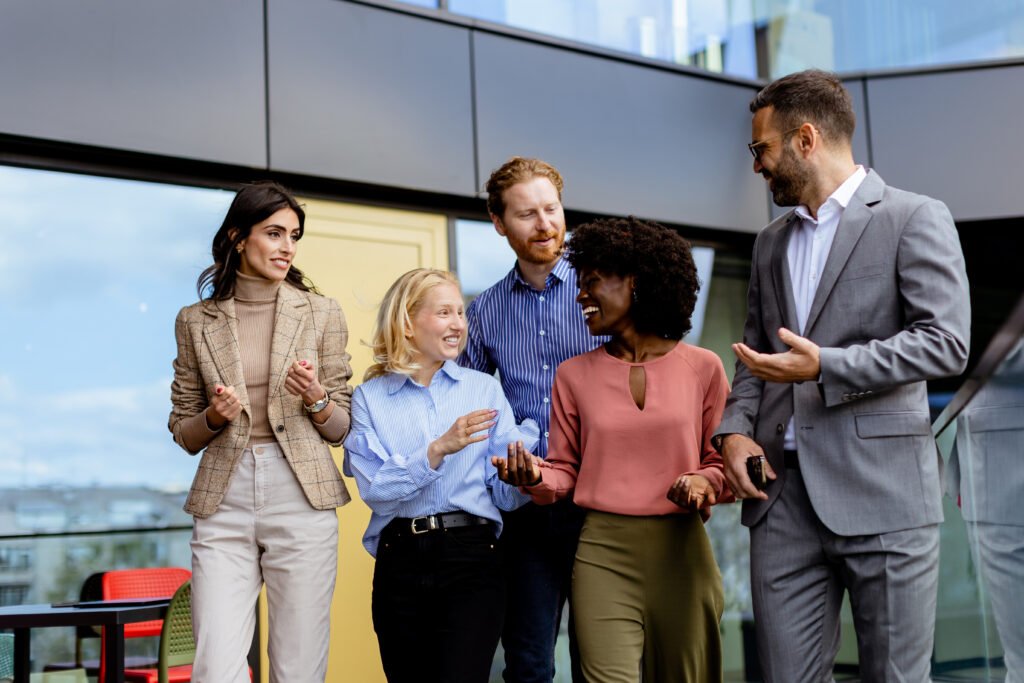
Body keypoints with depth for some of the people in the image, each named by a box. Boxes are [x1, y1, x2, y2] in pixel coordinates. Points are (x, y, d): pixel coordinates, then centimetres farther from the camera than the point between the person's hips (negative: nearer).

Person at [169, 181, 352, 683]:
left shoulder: (321, 313, 6)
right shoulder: (196, 321, 8)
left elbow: (340, 427, 9)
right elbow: (183, 431, 13)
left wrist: (315, 399, -12)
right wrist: (214, 417, -8)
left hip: (301, 501, 0)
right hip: (222, 506, 1)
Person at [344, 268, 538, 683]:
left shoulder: (484, 389, 7)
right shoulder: (370, 397, 5)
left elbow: (505, 495, 4)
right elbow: (374, 489, -8)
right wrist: (438, 451, -19)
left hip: (472, 556, -1)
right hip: (400, 562, 1)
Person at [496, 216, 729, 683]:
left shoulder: (702, 368, 1)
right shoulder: (575, 374, 6)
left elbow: (719, 461, 9)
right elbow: (565, 470, 9)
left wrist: (702, 482, -12)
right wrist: (536, 477, -12)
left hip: (681, 551, 0)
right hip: (602, 552, 0)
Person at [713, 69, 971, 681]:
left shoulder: (915, 219, 0)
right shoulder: (772, 243, 20)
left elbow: (946, 343, -9)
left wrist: (825, 366, -17)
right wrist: (735, 428, 3)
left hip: (881, 493, -5)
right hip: (783, 494, 6)